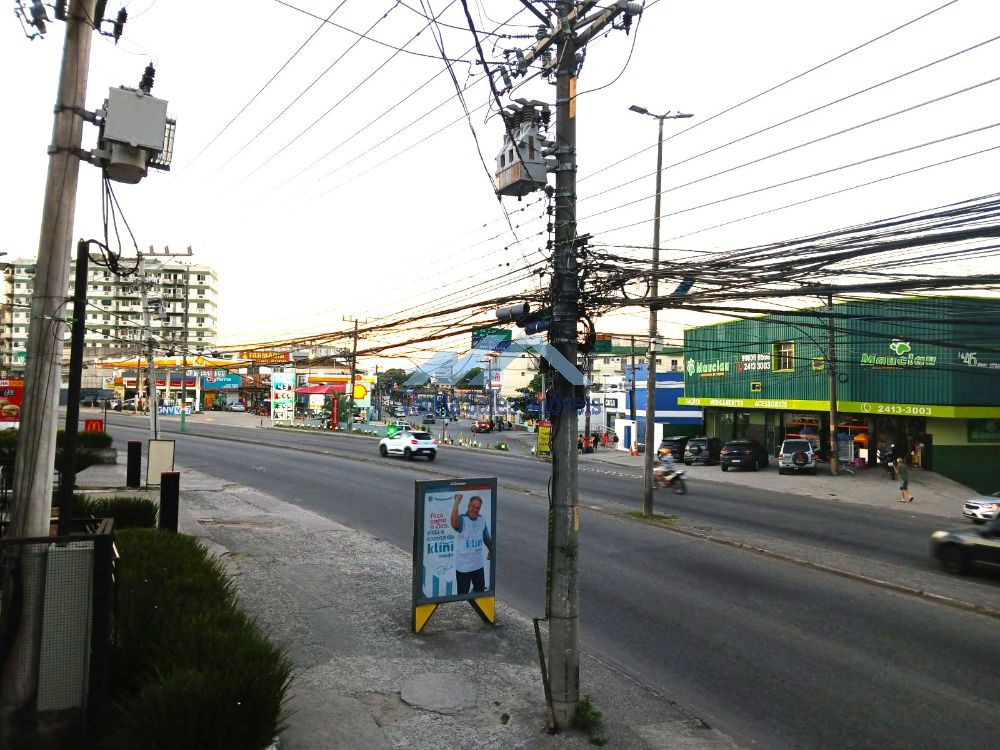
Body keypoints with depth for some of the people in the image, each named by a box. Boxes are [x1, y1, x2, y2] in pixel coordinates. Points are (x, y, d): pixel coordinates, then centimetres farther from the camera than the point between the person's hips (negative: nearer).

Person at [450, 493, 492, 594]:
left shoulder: (482, 520, 0)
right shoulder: (462, 519, -20)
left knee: (480, 590, 22)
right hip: (463, 566, -6)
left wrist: (490, 551, 28)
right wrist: (457, 502, -50)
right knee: (463, 593, 6)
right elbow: (454, 523, -46)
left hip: (478, 564, 6)